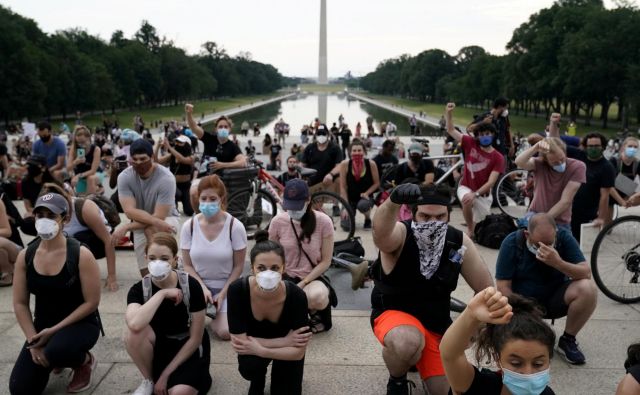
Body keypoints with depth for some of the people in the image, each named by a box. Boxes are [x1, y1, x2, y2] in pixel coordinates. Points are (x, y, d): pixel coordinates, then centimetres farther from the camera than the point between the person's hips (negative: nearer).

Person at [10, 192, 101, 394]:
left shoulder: (81, 254, -18)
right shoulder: (25, 256, -4)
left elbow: (91, 303, -16)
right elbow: (20, 304, 0)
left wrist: (54, 330, -18)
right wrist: (33, 342, -9)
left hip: (80, 325, -5)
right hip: (42, 325, 5)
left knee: (56, 350, -37)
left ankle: (85, 360, -1)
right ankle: (51, 359, 27)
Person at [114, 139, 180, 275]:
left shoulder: (166, 178, -29)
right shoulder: (124, 177, -19)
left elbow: (159, 216, -30)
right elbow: (130, 211, -27)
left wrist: (126, 227, -34)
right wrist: (156, 222, -43)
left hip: (166, 218, -3)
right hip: (141, 221, 3)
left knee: (151, 229, -36)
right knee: (145, 272, -8)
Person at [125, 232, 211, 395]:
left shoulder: (191, 286, -20)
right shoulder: (138, 289, -15)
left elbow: (196, 338, -15)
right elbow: (135, 324, -39)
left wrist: (165, 374, -15)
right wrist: (162, 293, -31)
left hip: (189, 349, -3)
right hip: (159, 347, 3)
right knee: (133, 333, -29)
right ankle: (148, 380, -4)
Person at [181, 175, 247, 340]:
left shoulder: (235, 226, -16)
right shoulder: (189, 226, -9)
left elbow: (238, 266, -8)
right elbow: (187, 265, -2)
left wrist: (223, 293, -14)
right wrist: (202, 288, -15)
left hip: (225, 285, -2)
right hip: (198, 284, 2)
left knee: (225, 332, -20)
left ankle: (215, 313, 14)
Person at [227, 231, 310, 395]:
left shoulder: (296, 296, -35)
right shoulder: (237, 290, -34)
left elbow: (298, 351, -26)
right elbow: (239, 341, -32)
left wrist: (259, 350, -32)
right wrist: (284, 341, -32)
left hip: (287, 345, 0)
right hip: (255, 344, 0)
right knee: (248, 368, -30)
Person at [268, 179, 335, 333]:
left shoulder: (323, 221, -12)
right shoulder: (278, 221, -6)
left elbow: (325, 261, -7)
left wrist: (303, 283, -16)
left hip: (312, 278, -2)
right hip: (286, 277, 2)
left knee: (316, 297, -39)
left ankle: (316, 311, 1)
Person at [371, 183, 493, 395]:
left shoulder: (460, 243, -11)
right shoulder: (400, 234, -24)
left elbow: (486, 289, -2)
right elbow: (380, 232, -51)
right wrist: (393, 201, -72)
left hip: (437, 322, 4)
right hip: (393, 313, -4)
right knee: (408, 343, -38)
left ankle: (417, 359, 34)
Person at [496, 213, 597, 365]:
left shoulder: (564, 237, -13)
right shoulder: (512, 243, -16)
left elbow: (586, 273, -19)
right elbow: (503, 286, -14)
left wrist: (558, 263, -37)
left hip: (555, 299, 2)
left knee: (588, 289, -27)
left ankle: (567, 340, -5)